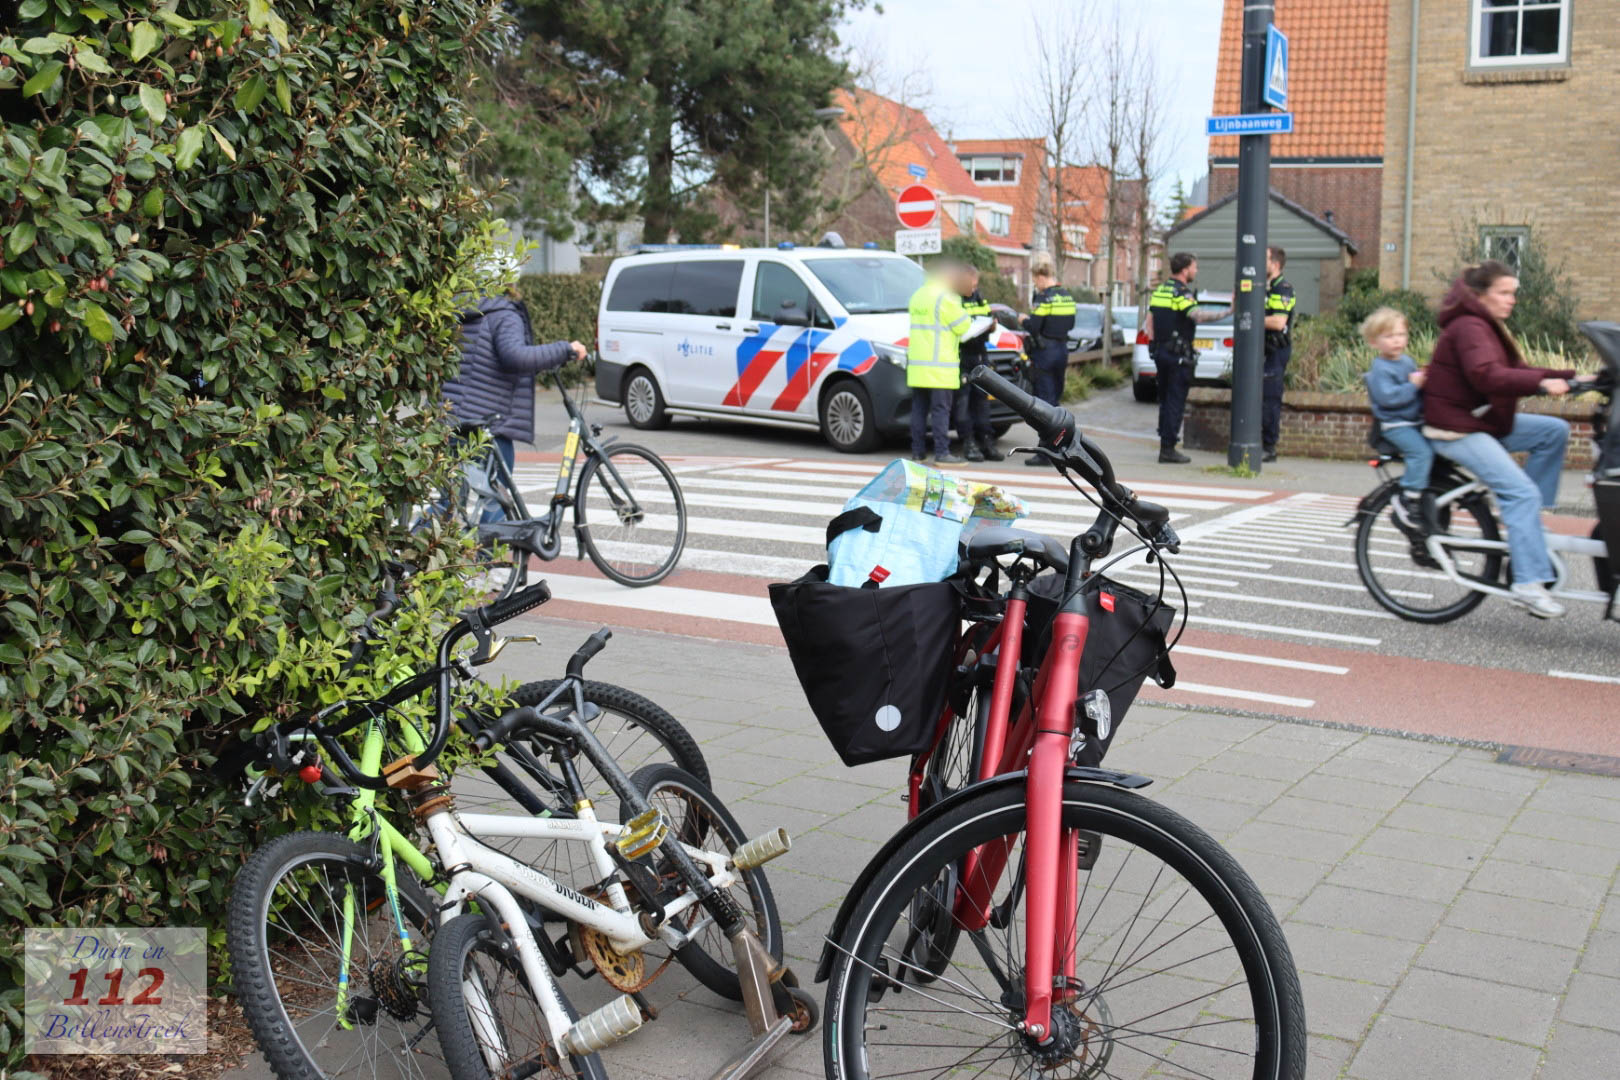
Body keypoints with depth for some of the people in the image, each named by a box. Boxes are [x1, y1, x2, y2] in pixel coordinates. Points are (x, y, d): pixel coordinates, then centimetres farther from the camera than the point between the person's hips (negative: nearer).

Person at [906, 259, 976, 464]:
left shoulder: (918, 295, 16)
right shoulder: (945, 298, -12)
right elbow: (963, 327, -8)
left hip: (917, 365, 8)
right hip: (939, 366, -8)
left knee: (919, 409, 9)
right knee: (941, 410, -6)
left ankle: (918, 451, 10)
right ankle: (942, 453, -8)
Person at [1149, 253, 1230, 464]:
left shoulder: (1159, 291, 13)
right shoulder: (1182, 293, -14)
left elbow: (1151, 322, 17)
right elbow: (1198, 316, -30)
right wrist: (1229, 312, -29)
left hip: (1161, 352, 8)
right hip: (1178, 356, -8)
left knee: (1165, 400, 14)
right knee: (1175, 402, -5)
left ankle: (1165, 445, 18)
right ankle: (1168, 449, -4)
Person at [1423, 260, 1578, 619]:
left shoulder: (1488, 327, 17)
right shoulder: (1469, 327, -16)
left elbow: (1516, 370, 12)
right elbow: (1488, 376, -32)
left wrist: (1569, 377, 0)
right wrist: (1542, 383, -38)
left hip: (1485, 421, 10)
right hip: (1456, 429, -10)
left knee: (1555, 430, 2)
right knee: (1522, 491, -19)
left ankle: (1524, 517, 2)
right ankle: (1529, 582, -21)